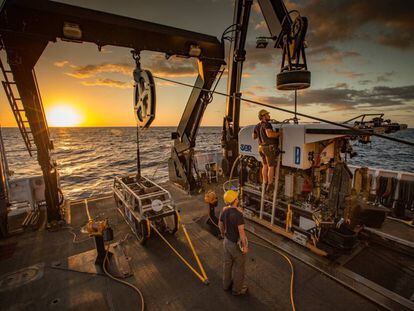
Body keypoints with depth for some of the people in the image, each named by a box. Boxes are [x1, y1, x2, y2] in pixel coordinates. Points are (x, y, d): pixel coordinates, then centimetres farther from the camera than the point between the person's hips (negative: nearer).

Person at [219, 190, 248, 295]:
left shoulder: (224, 210, -9)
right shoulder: (238, 214, -32)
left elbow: (220, 224, 5)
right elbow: (241, 232, -28)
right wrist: (245, 246, -15)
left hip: (227, 241, 7)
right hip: (237, 244, -7)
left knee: (227, 263, 25)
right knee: (239, 267, 16)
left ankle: (226, 284, 45)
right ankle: (237, 289, 36)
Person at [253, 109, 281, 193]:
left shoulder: (257, 126, 8)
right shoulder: (266, 124, -17)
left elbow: (254, 137, 20)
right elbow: (269, 134, -34)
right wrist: (279, 133, -18)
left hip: (261, 147, 8)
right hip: (269, 148, -8)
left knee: (265, 166, 17)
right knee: (271, 167, 2)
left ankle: (265, 184, 24)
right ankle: (270, 186, 9)